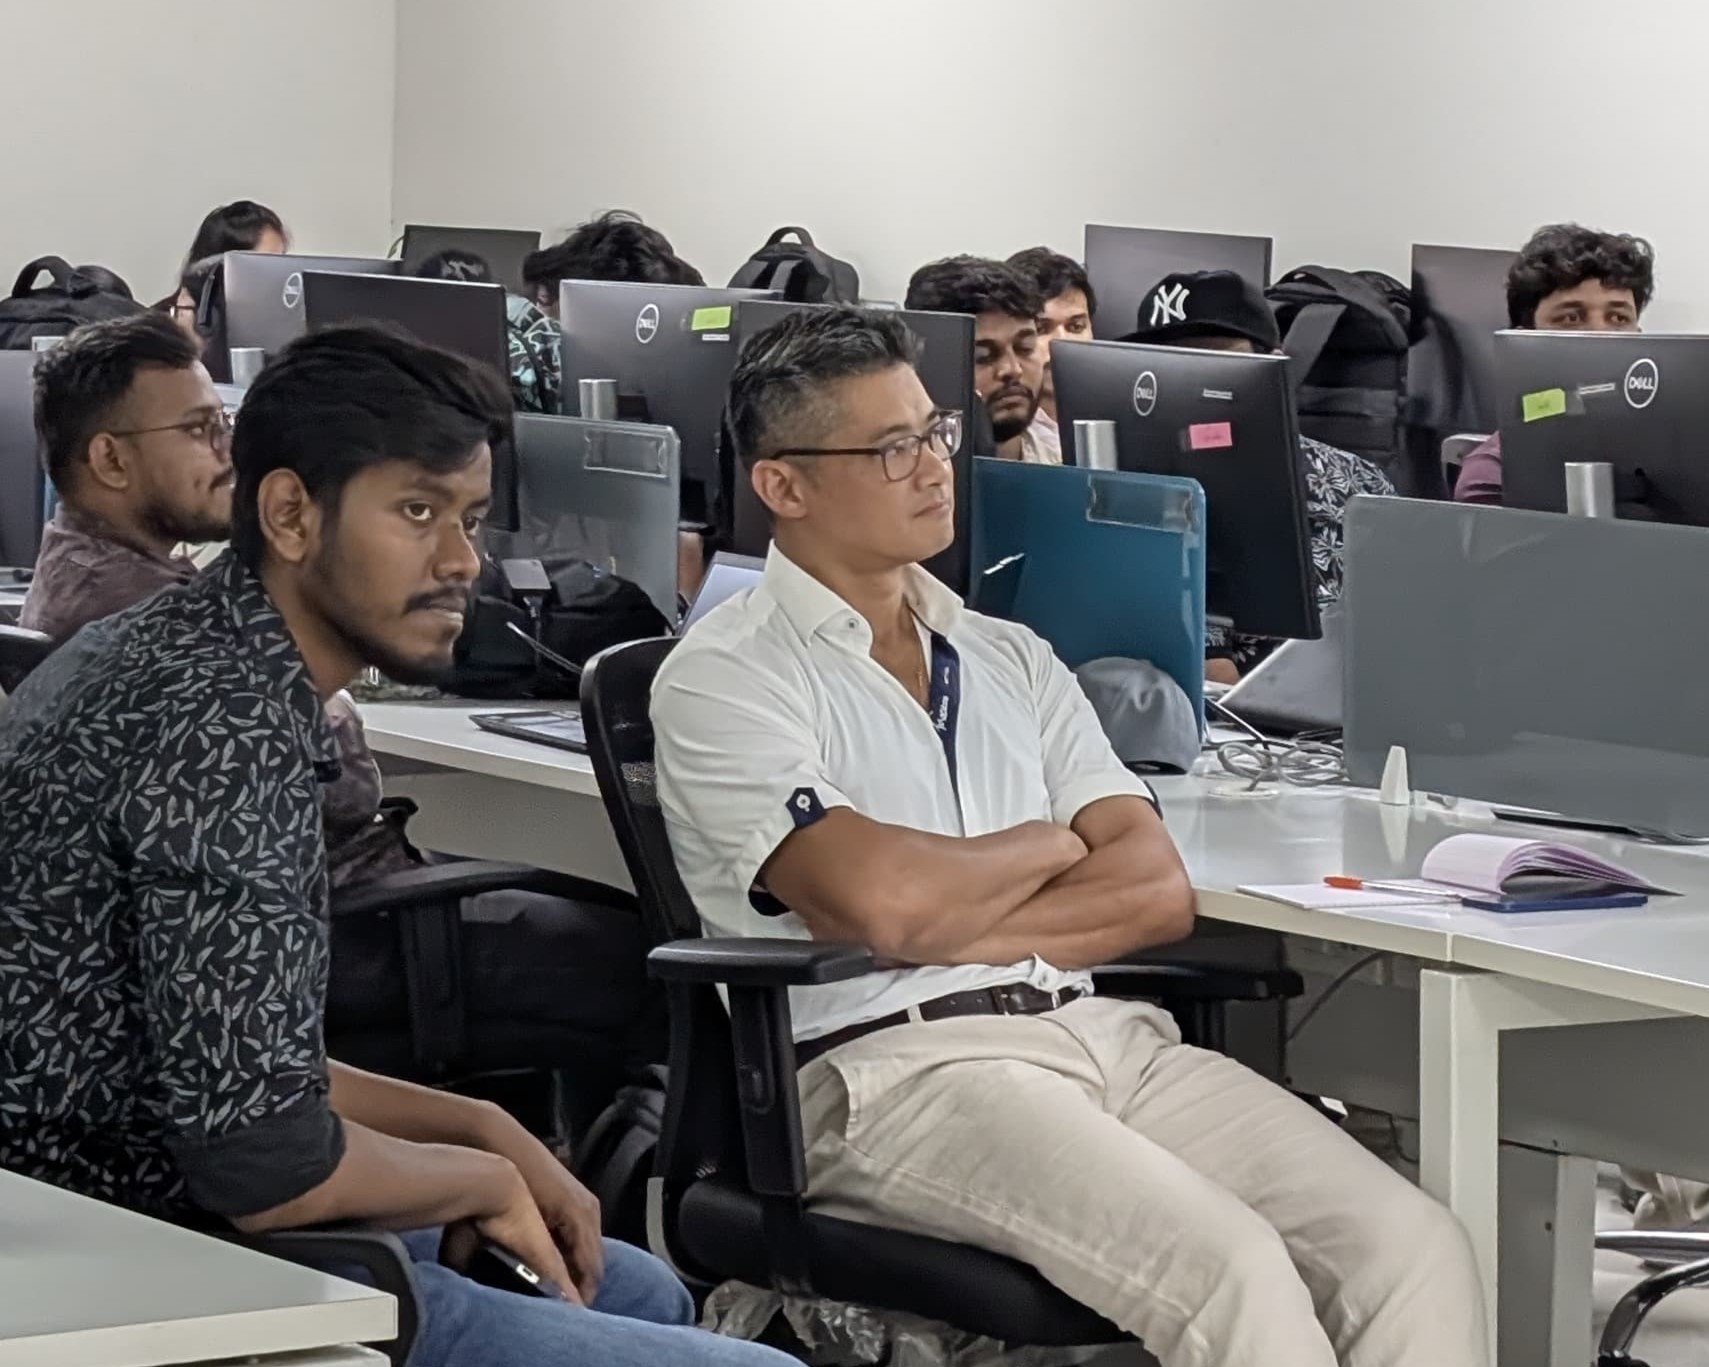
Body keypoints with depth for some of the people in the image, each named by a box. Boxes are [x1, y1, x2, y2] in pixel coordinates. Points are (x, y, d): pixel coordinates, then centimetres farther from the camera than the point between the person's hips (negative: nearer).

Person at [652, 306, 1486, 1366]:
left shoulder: (1010, 658, 21)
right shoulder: (724, 680, 1)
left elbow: (1159, 889, 9)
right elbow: (883, 898, -14)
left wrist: (944, 926, -6)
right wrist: (1053, 843, 6)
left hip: (1103, 1036, 6)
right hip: (896, 1068, -6)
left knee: (1419, 1249, -17)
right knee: (1231, 1272, -31)